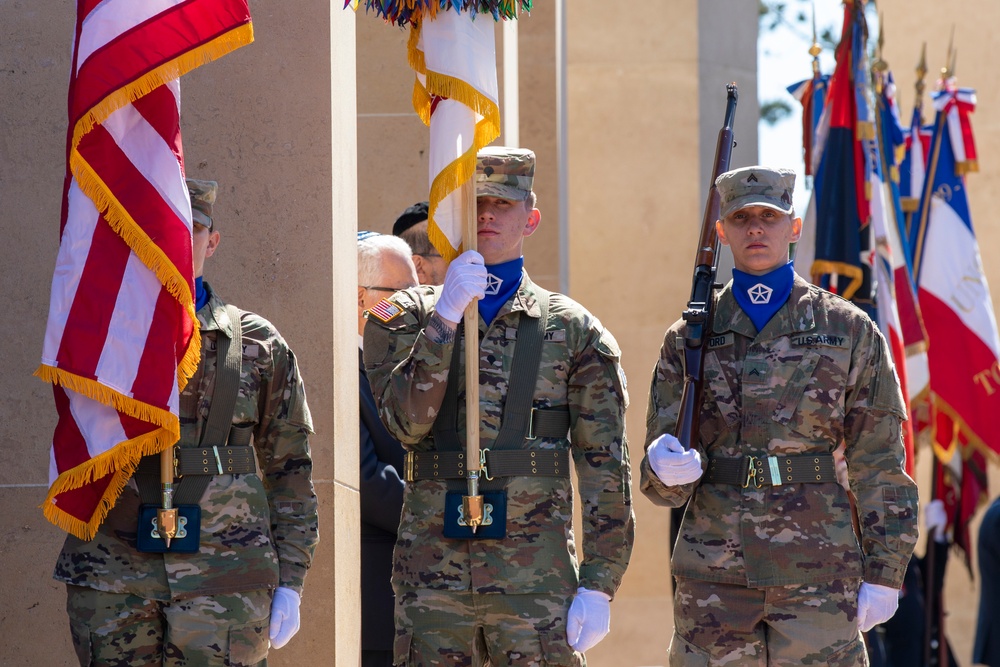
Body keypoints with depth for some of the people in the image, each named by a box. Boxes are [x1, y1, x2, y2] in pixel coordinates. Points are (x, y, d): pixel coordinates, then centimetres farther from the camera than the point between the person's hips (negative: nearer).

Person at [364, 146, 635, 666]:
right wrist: (447, 313, -16)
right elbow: (406, 421, -9)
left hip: (537, 581, 0)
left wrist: (599, 585, -4)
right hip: (432, 581, 1)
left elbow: (605, 467, 4)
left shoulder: (572, 328, 7)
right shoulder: (403, 317, 9)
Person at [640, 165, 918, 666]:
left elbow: (880, 465, 4)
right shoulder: (688, 339, 9)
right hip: (713, 570, 2)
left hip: (819, 570, -2)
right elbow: (659, 482, 7)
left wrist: (884, 574, -1)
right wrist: (666, 469, -17)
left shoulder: (848, 330, 5)